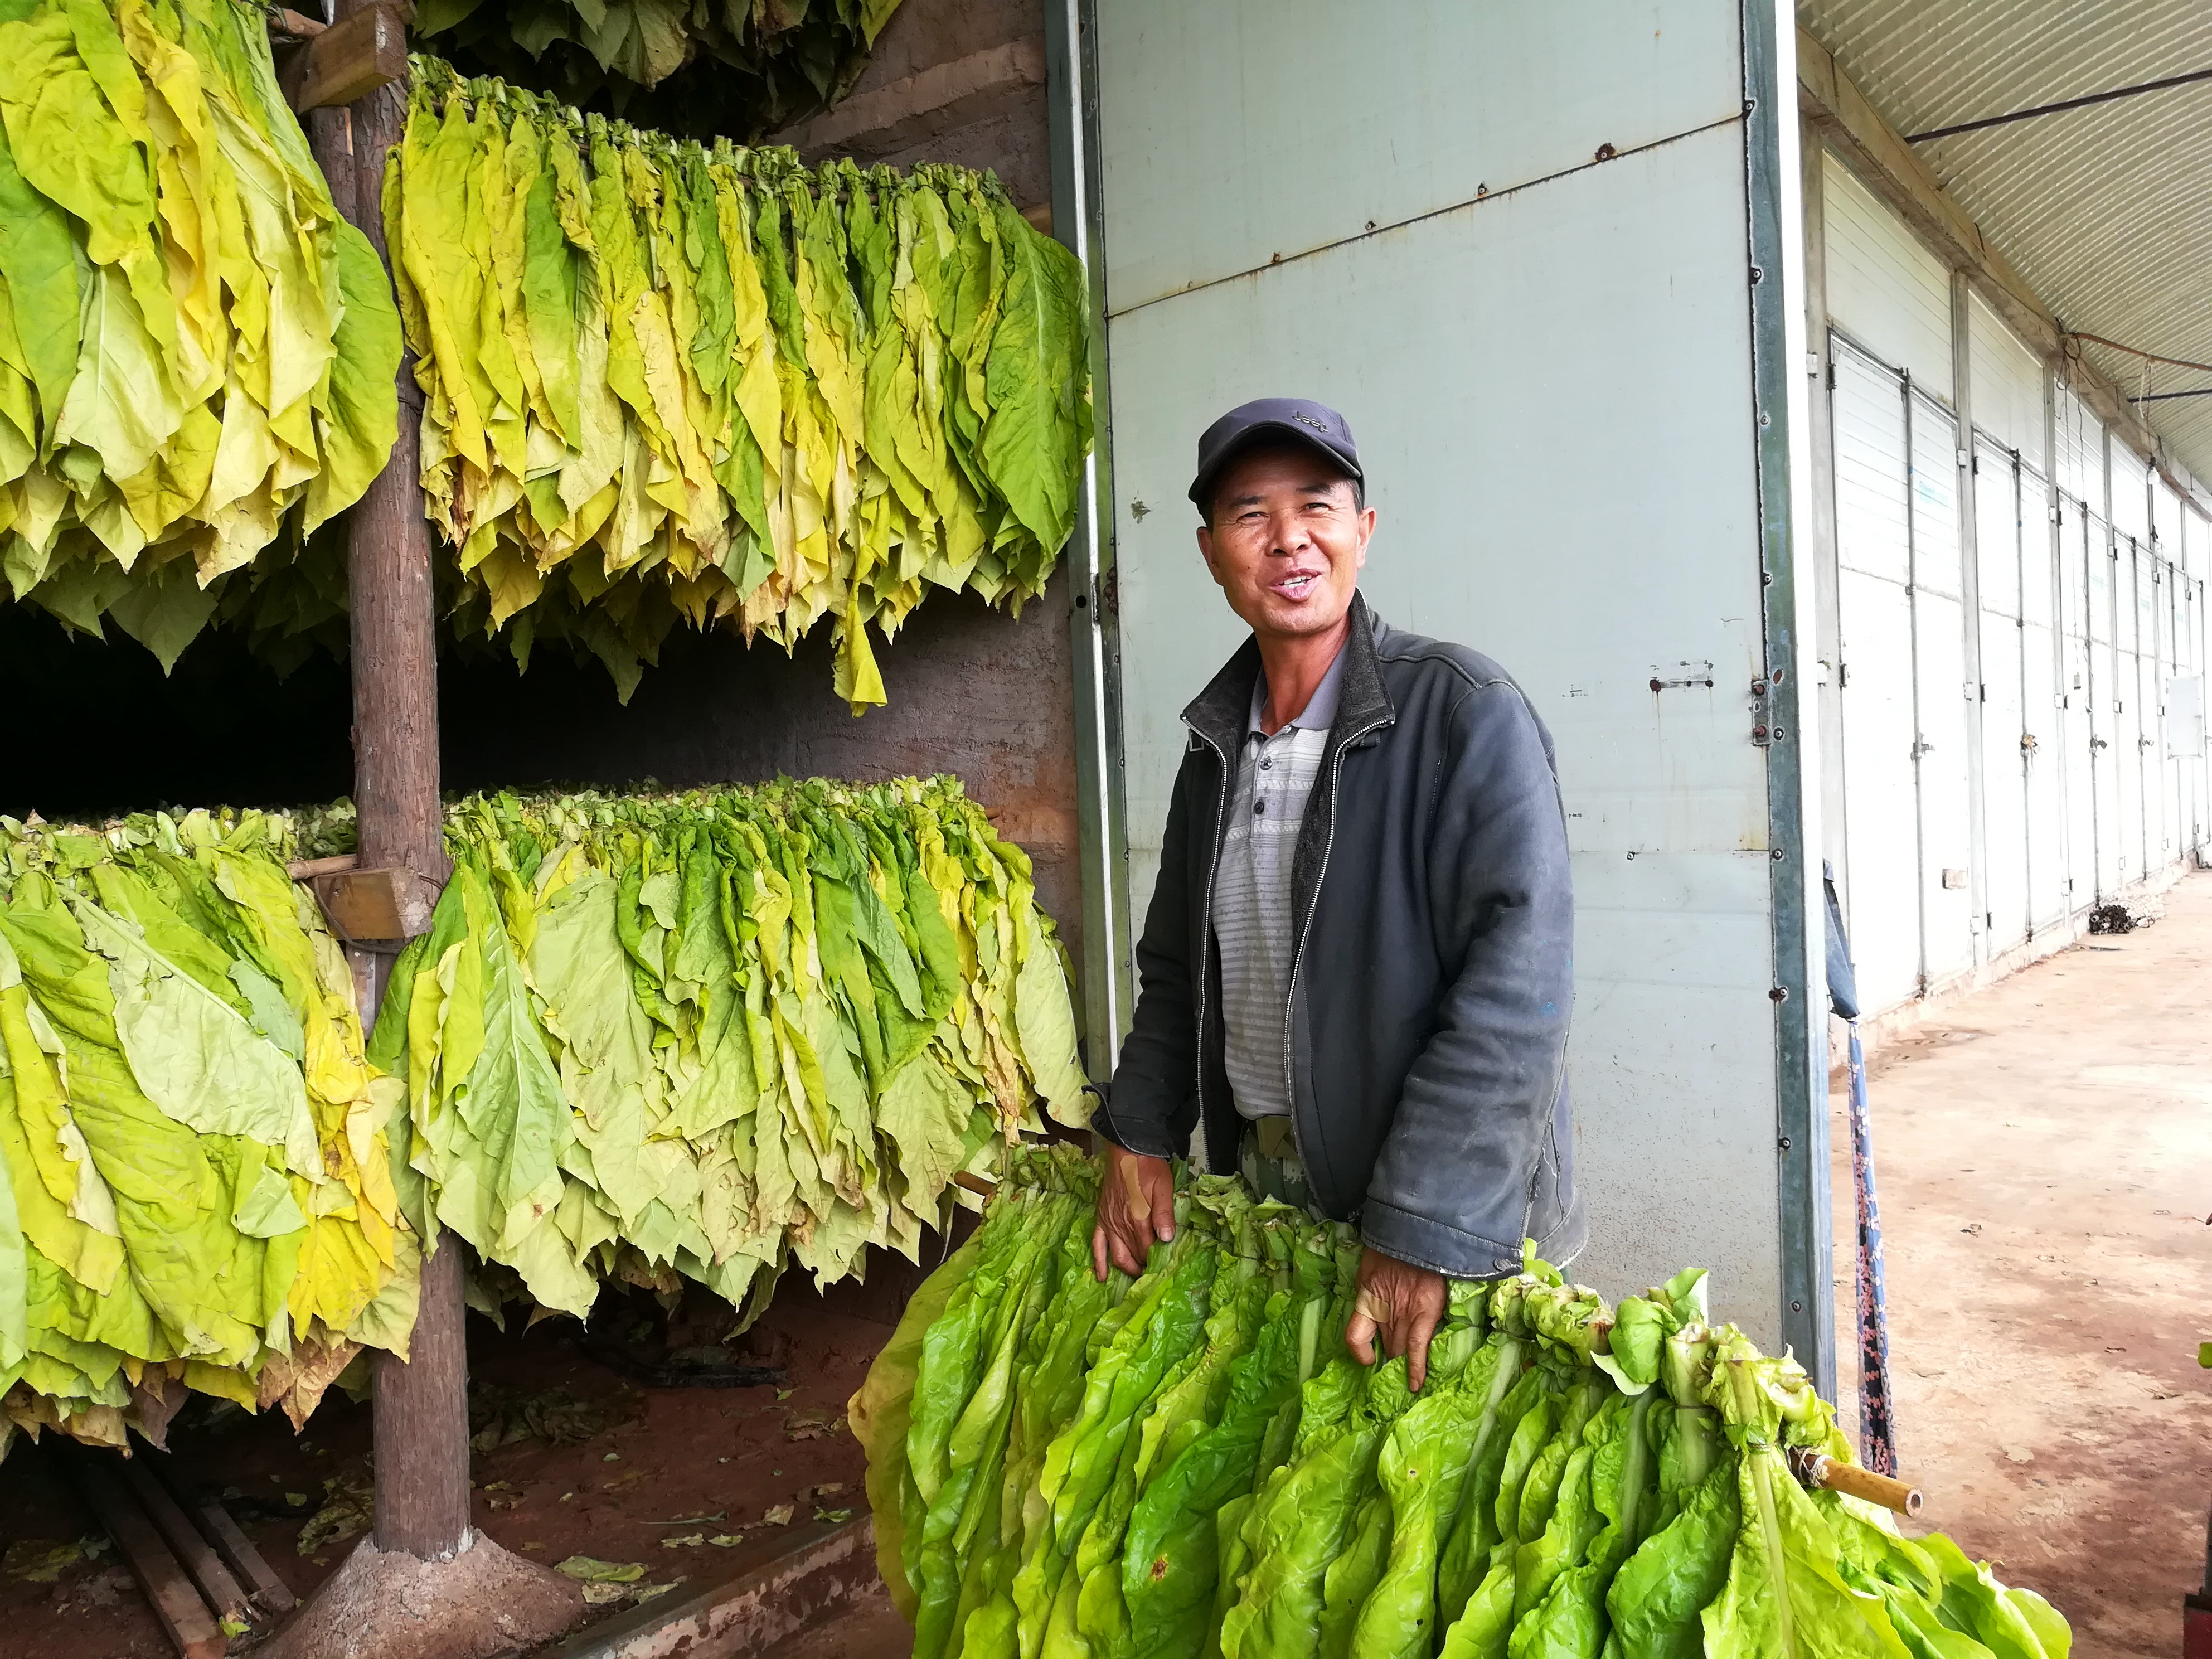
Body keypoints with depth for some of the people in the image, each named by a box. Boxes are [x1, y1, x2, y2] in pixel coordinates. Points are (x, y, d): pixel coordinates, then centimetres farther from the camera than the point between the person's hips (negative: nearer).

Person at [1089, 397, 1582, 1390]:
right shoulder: (1218, 739, 7)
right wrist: (1138, 1133, 3)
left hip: (1454, 1220, -6)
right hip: (1257, 1186, 6)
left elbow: (1516, 986, -23)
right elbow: (1175, 963, 14)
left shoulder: (1467, 714, -15)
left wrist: (1423, 1231, -27)